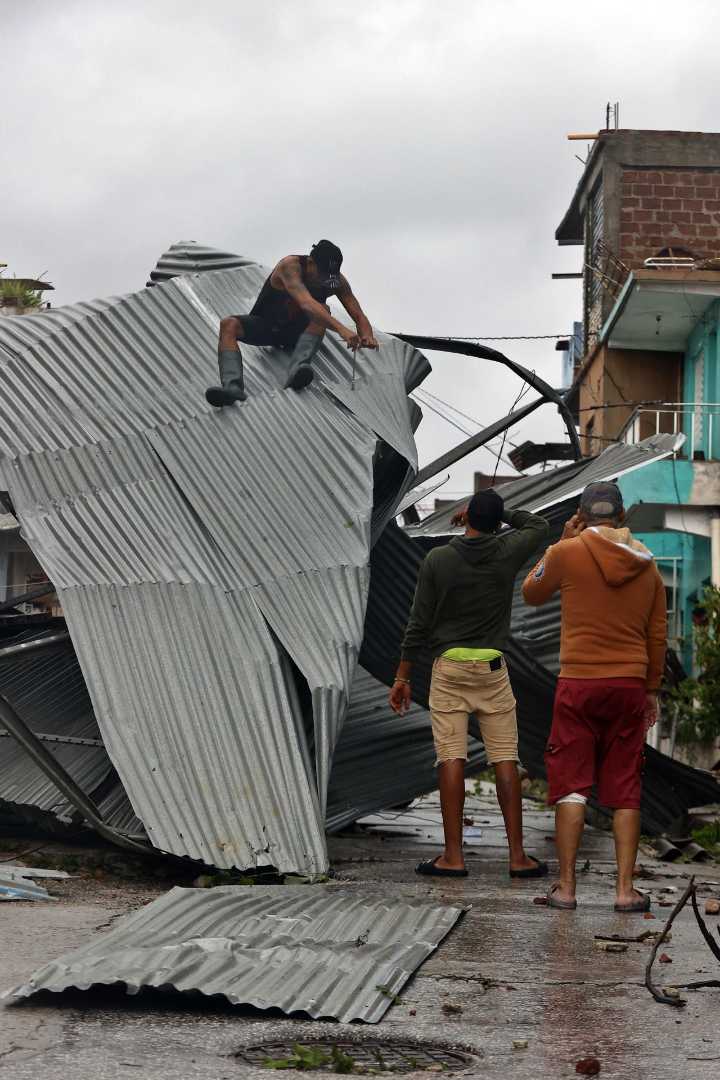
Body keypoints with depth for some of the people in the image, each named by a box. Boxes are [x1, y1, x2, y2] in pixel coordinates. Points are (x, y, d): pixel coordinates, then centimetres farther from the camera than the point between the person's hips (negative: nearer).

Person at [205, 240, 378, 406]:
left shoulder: (337, 281, -14)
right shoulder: (290, 266, -30)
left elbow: (359, 317, -9)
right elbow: (306, 304, -46)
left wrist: (367, 337, -33)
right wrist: (341, 329, -58)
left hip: (297, 329, 3)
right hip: (265, 325, -3)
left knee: (323, 311, -30)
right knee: (229, 325, -32)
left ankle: (296, 369, -48)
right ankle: (233, 386, -53)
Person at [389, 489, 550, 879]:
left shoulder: (438, 560, -3)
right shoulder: (507, 552, -1)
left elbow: (418, 623, -2)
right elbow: (538, 524, 22)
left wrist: (402, 677, 4)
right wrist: (497, 512, 20)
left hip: (448, 667, -1)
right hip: (492, 669, 1)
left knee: (451, 759, -3)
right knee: (505, 761, 3)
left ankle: (453, 856, -3)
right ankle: (517, 855, 2)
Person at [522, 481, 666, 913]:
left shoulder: (569, 553, -6)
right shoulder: (647, 565, 6)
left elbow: (532, 593, 11)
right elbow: (657, 634, 11)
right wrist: (652, 689, 20)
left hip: (579, 684, -3)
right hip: (630, 685, 3)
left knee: (571, 785, 3)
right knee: (625, 791, 7)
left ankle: (566, 886, 2)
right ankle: (626, 888, 5)